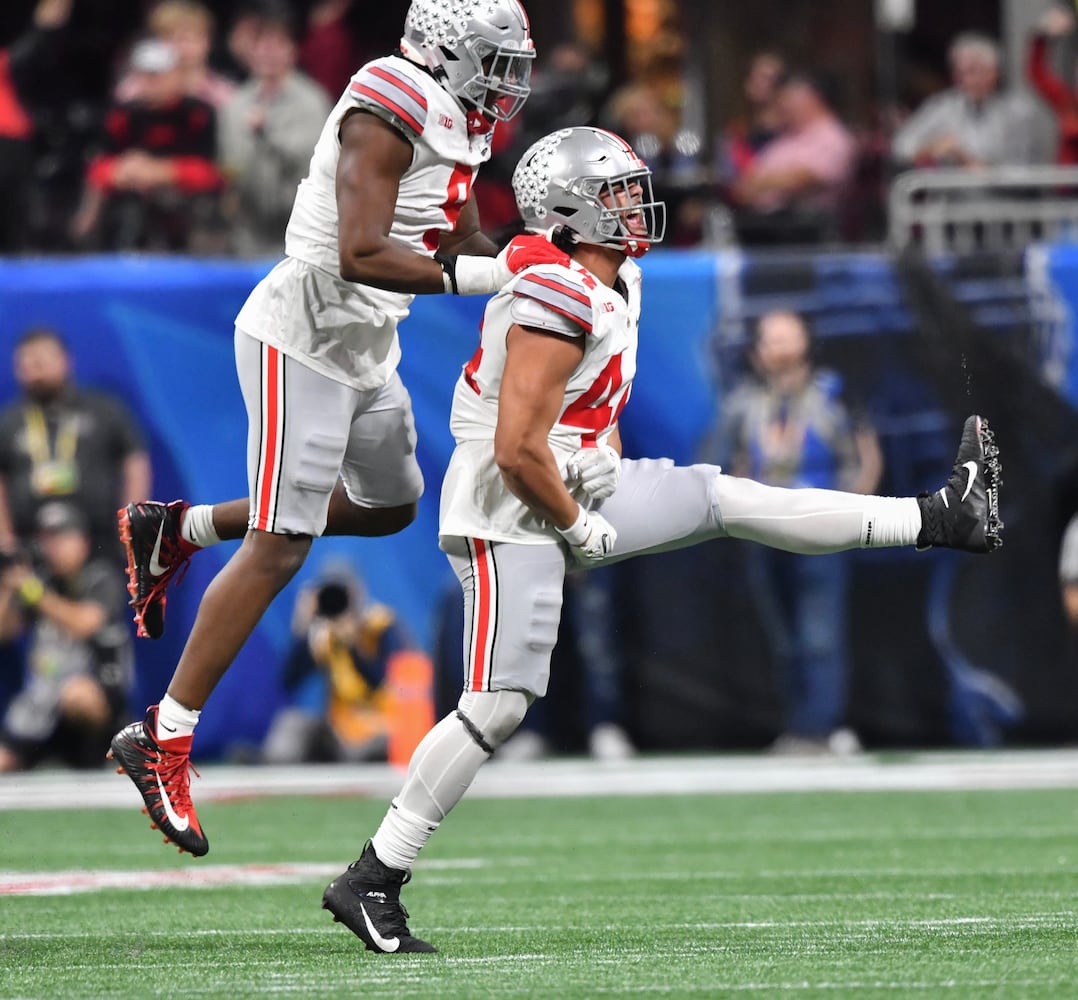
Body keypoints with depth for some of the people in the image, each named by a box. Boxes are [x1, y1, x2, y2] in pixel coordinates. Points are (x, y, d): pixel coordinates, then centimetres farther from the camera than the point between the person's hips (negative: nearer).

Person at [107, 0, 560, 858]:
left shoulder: (448, 124, 9)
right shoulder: (387, 113, -21)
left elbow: (462, 251, 18)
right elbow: (361, 257, -28)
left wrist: (540, 255, 0)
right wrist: (493, 273, -28)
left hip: (363, 349, 10)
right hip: (304, 342, -10)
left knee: (388, 506, 24)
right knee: (278, 549, -8)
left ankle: (177, 530, 31)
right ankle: (163, 740, -2)